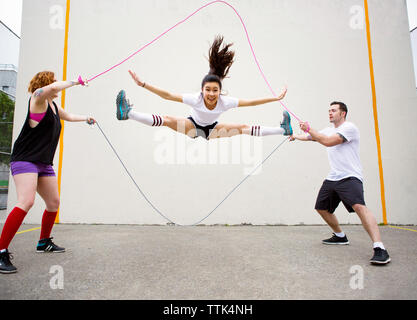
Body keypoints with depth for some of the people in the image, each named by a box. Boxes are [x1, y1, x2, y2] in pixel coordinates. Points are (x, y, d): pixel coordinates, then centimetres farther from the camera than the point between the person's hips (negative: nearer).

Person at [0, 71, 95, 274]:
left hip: (44, 163, 9)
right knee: (26, 202, -24)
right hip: (25, 160, -9)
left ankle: (44, 243, 28)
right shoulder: (37, 99, -6)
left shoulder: (53, 106, 18)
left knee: (54, 202, 11)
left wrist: (86, 118, 47)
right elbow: (52, 88, -28)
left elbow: (69, 116, 39)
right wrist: (75, 82, -15)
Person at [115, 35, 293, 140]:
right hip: (193, 125, -1)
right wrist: (143, 85, -40)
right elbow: (167, 95, -35)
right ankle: (128, 113, -19)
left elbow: (250, 102, -25)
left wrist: (276, 98, -24)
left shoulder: (225, 101, -30)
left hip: (213, 129, 2)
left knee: (244, 128, -7)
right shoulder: (195, 98, -35)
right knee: (168, 120, -25)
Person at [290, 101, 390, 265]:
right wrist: (295, 136, 31)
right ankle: (340, 236, 33)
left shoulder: (349, 127, -9)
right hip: (332, 178, 9)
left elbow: (328, 142, -21)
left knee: (358, 206, -31)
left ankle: (379, 249, -31)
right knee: (322, 208, 13)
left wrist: (308, 129, -14)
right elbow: (311, 137, 33)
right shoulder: (329, 130, 18)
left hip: (350, 177, -9)